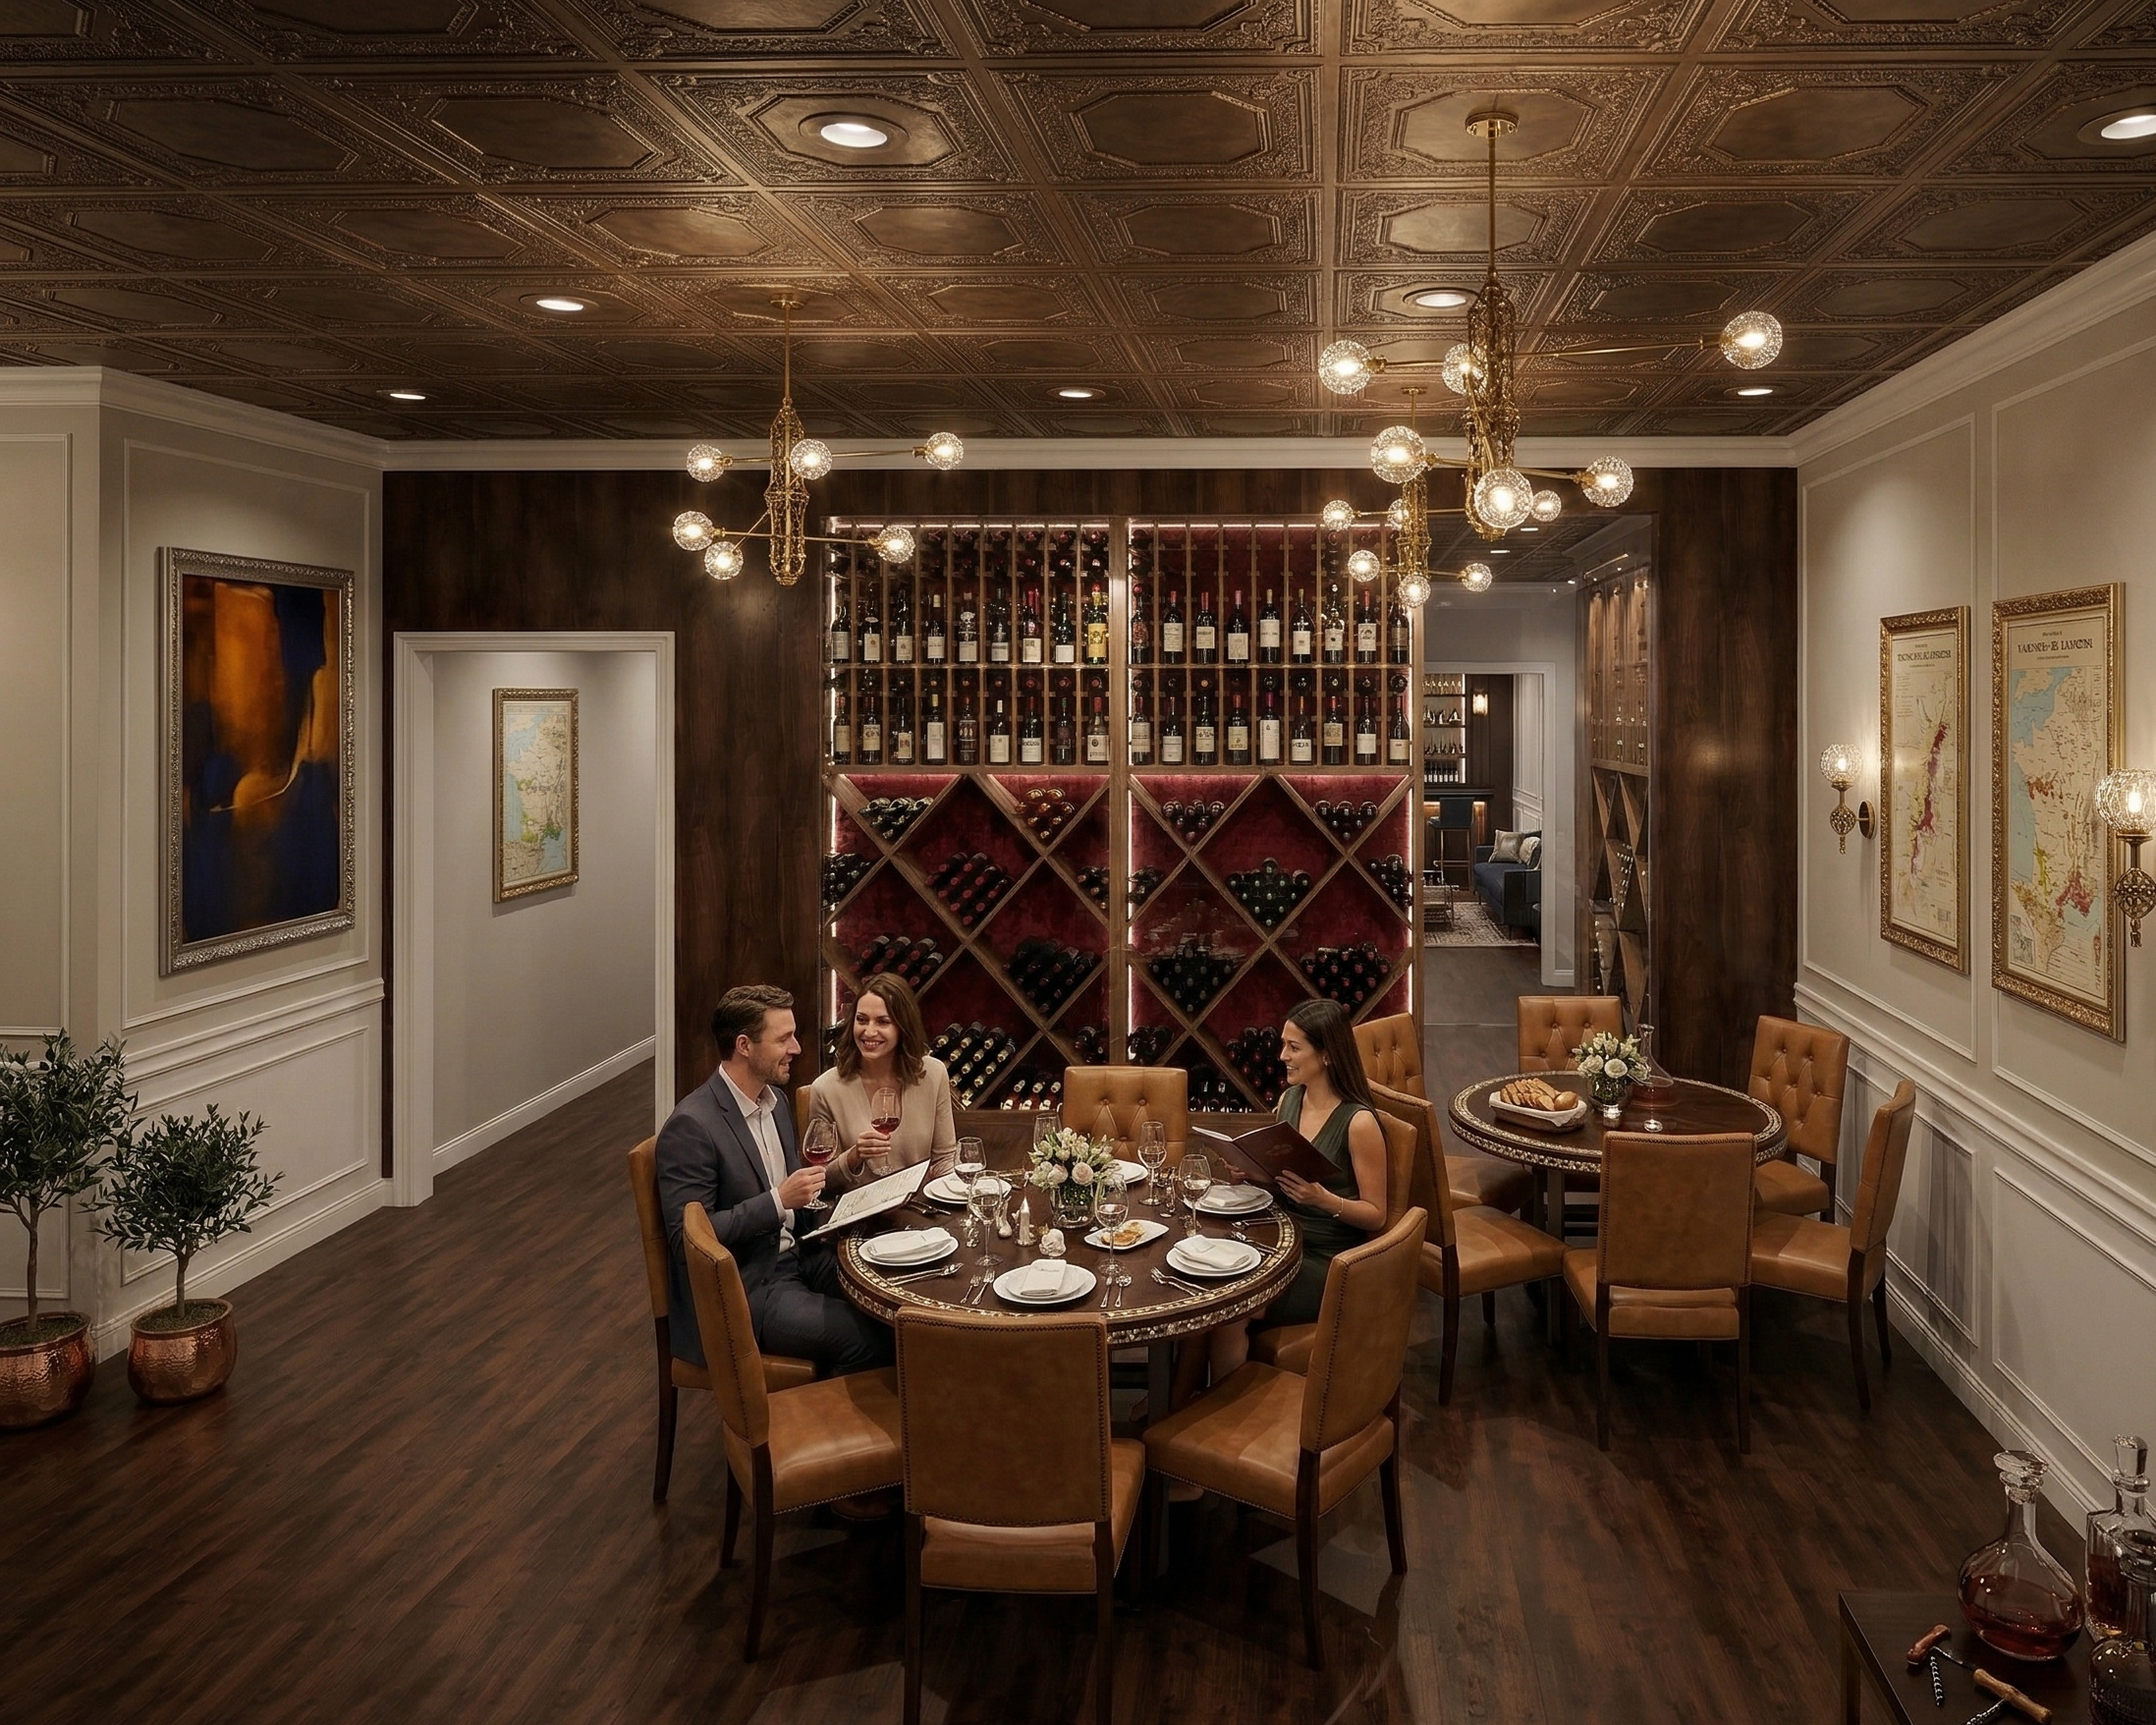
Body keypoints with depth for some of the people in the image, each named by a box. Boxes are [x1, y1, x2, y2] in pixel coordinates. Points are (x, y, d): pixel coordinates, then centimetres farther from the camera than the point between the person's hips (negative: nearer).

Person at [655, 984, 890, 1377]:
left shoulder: (775, 1100, 8)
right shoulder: (690, 1126, -19)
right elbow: (686, 1238, -21)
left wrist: (808, 1190, -1)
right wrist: (779, 1201, -24)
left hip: (795, 1255, 8)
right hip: (742, 1291, -8)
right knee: (868, 1339, -21)